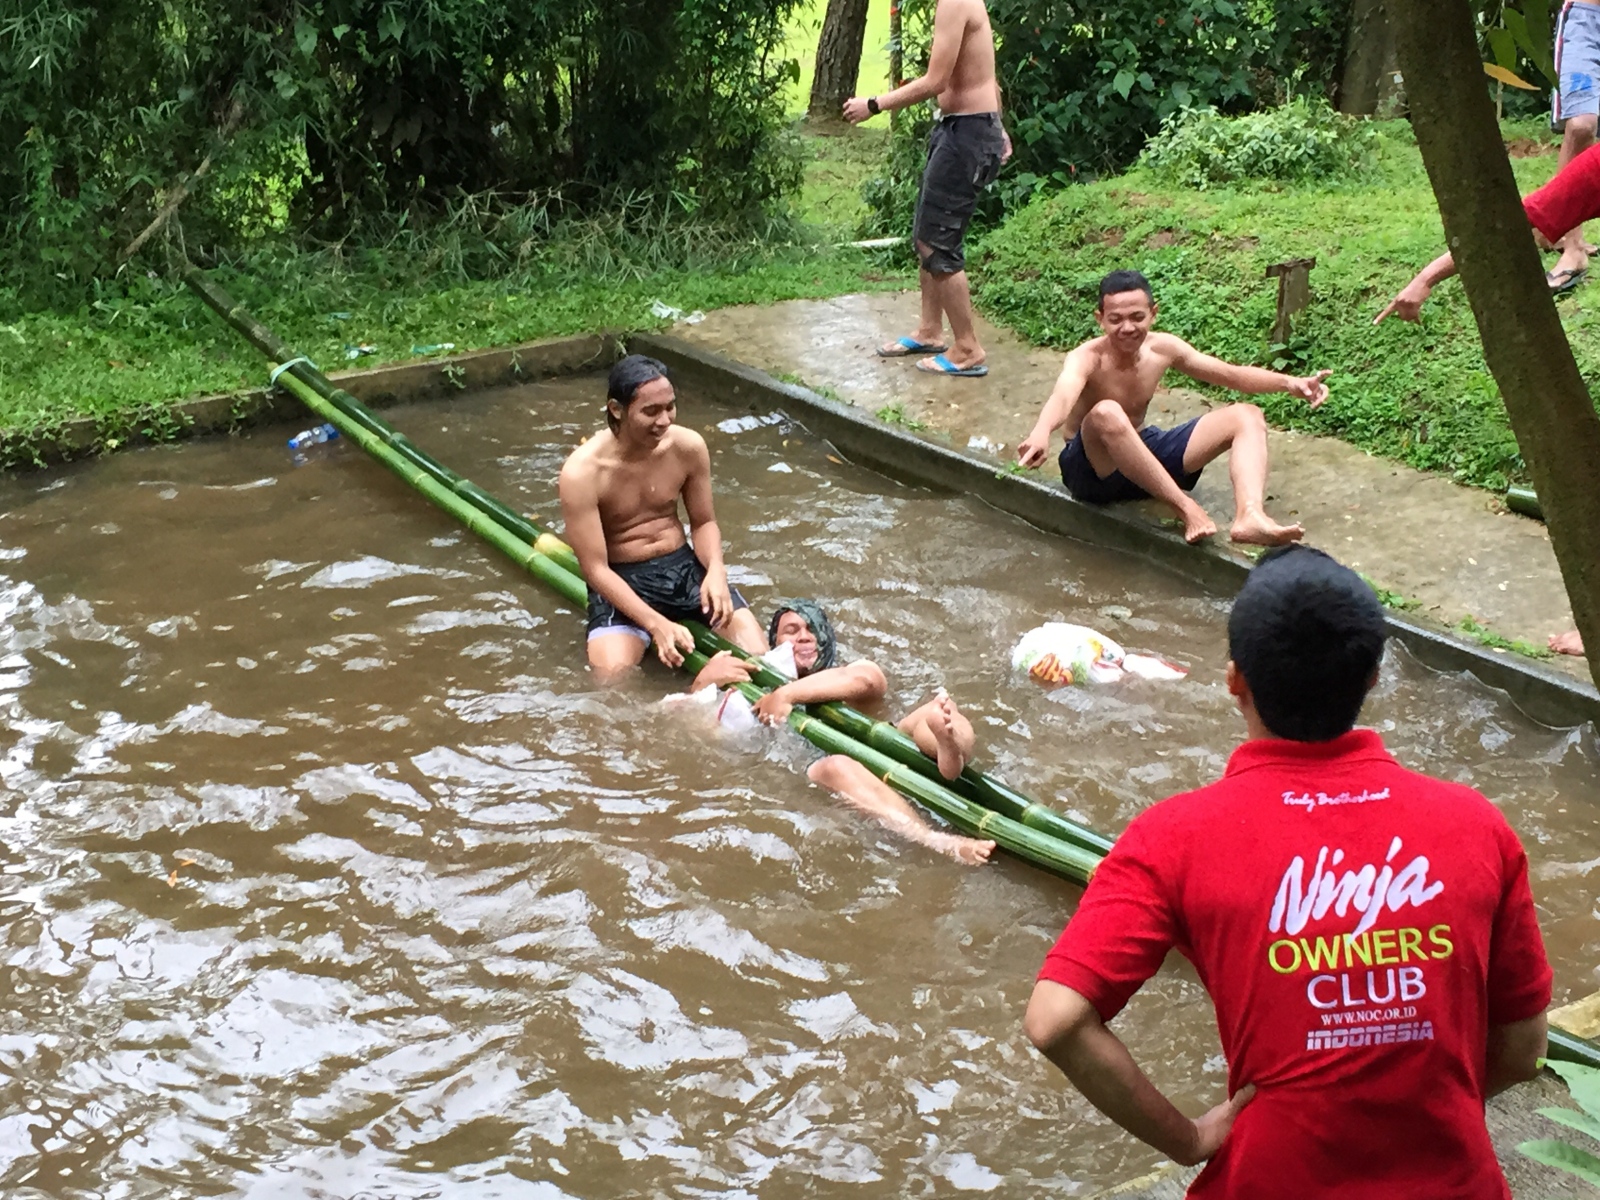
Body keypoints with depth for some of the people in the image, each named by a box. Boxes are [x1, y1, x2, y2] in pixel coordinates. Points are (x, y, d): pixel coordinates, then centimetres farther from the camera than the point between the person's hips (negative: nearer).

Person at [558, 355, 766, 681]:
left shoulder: (689, 447, -7)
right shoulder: (582, 471, -20)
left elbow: (703, 522, 7)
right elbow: (595, 568, -19)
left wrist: (715, 570, -15)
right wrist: (655, 623, -29)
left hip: (684, 566, 4)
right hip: (620, 581, -4)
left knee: (757, 654, -14)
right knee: (614, 677, -28)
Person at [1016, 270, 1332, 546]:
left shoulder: (1162, 349, -5)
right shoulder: (1087, 359, -23)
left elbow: (1231, 374, 2)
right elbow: (1063, 395, -46)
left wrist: (1288, 382, -13)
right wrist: (1042, 432, -69)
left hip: (1144, 452, 7)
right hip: (1094, 469, -7)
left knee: (1246, 416, -6)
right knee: (1106, 414, -40)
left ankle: (1249, 516, -33)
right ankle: (1185, 508, -32)